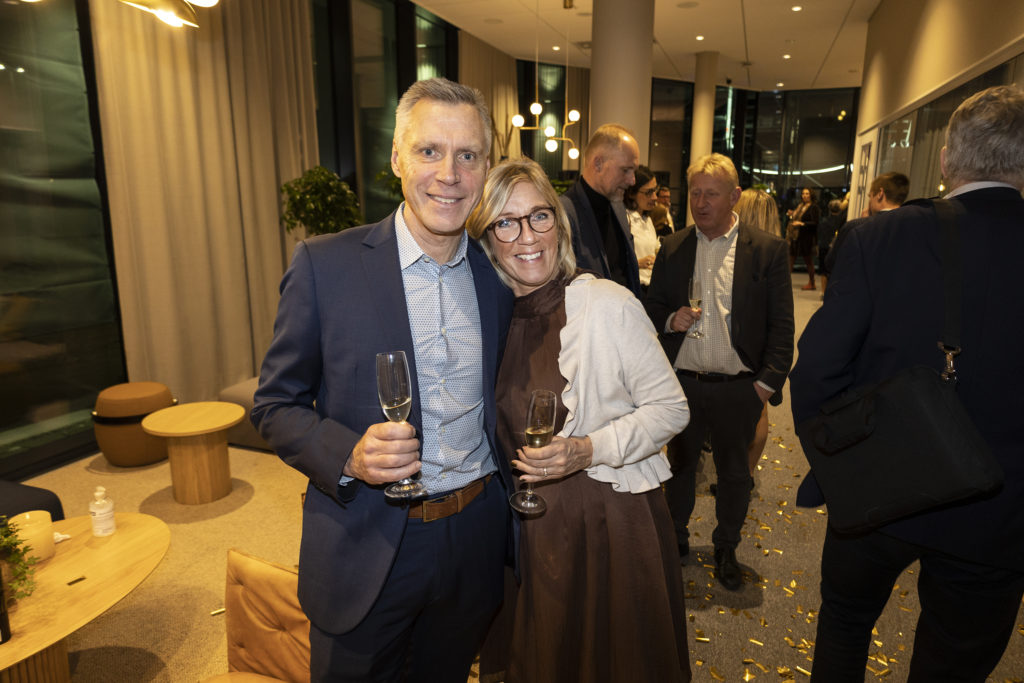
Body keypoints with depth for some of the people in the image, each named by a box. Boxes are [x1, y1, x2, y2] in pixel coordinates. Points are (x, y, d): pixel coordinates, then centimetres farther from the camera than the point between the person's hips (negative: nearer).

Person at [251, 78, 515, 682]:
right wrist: (350, 456, -23)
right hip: (366, 548, -3)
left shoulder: (499, 273, -1)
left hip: (476, 543, 4)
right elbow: (276, 407, -6)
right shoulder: (325, 264, -12)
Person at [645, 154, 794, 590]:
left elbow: (781, 324, -4)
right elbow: (653, 306, 9)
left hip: (738, 387, -2)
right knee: (680, 464, 17)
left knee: (734, 472, 14)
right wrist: (671, 320, -12)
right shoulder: (672, 248, 4)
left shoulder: (767, 250, -4)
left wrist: (768, 381, -9)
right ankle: (676, 537, 37)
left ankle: (726, 549, 34)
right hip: (682, 383, 2)